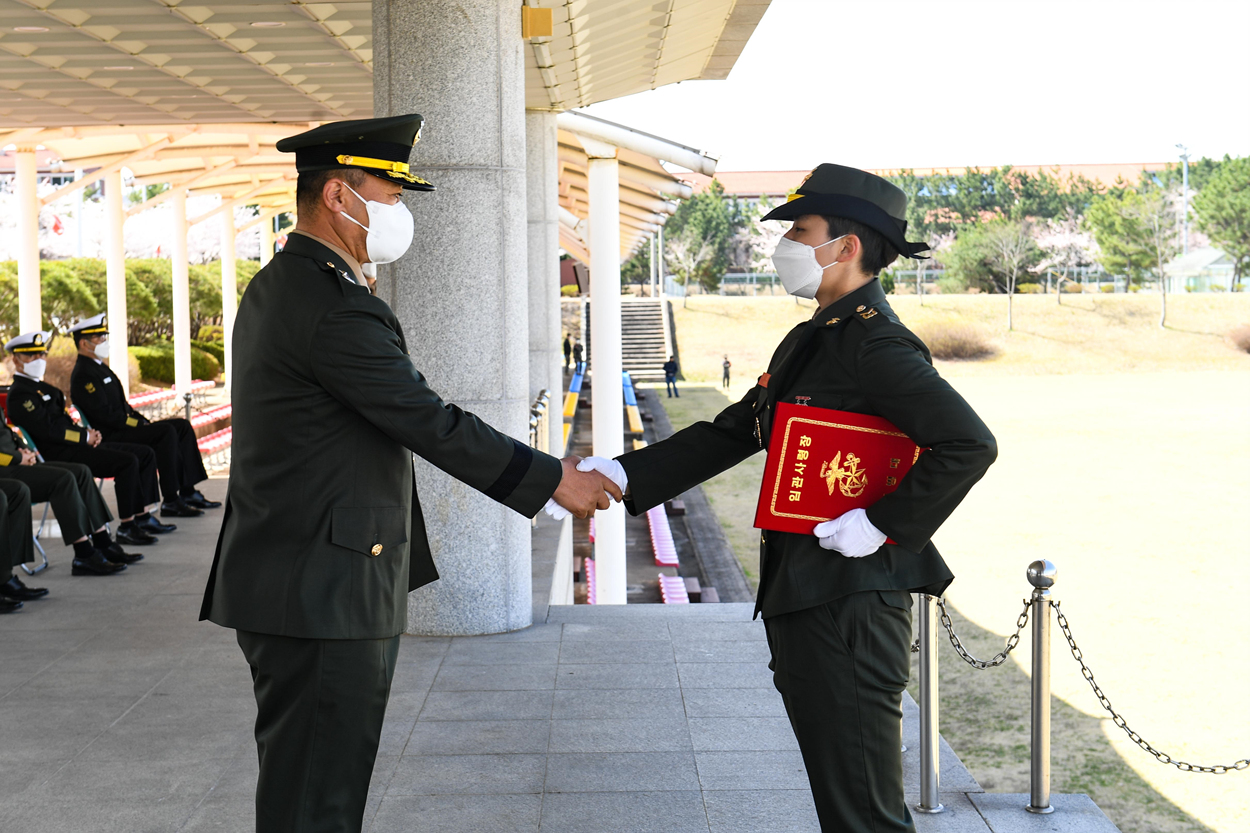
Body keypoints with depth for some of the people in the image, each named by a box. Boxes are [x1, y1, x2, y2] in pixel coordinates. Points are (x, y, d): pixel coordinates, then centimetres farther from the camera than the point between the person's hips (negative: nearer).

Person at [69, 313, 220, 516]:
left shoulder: (100, 367, 20)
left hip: (123, 428, 11)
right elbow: (105, 414, -21)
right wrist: (140, 424, -18)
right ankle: (171, 502, -26)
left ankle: (188, 492, 0)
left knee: (183, 426, 4)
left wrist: (144, 421, 7)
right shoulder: (83, 375, -13)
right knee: (166, 432, -28)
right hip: (111, 437, -11)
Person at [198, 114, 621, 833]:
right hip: (323, 593, -11)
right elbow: (432, 424, -20)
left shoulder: (277, 287, 14)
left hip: (292, 580, 11)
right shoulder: (337, 308, -20)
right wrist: (554, 480, -10)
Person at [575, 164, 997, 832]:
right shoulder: (812, 339, 16)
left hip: (848, 604, -10)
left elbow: (968, 444, -25)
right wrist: (622, 476, 11)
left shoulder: (876, 343, -15)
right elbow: (732, 432, 18)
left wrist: (882, 525, -20)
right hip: (803, 601, 10)